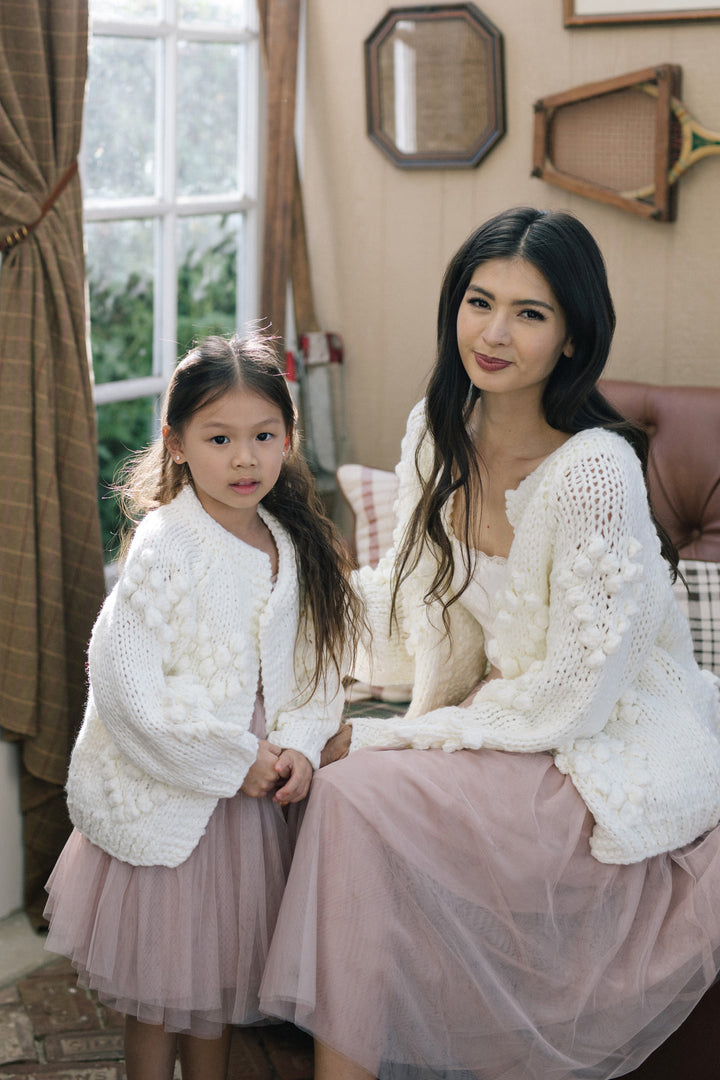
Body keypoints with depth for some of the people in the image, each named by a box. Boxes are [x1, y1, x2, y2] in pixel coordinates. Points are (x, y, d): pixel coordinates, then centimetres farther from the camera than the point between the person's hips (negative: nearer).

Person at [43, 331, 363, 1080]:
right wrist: (234, 759, -19)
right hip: (168, 800, -5)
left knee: (220, 979, 20)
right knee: (158, 992, 9)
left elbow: (316, 664, 8)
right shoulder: (165, 547, -18)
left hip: (253, 794, 5)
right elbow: (122, 680, -23)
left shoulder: (295, 547, 2)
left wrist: (300, 745, -11)